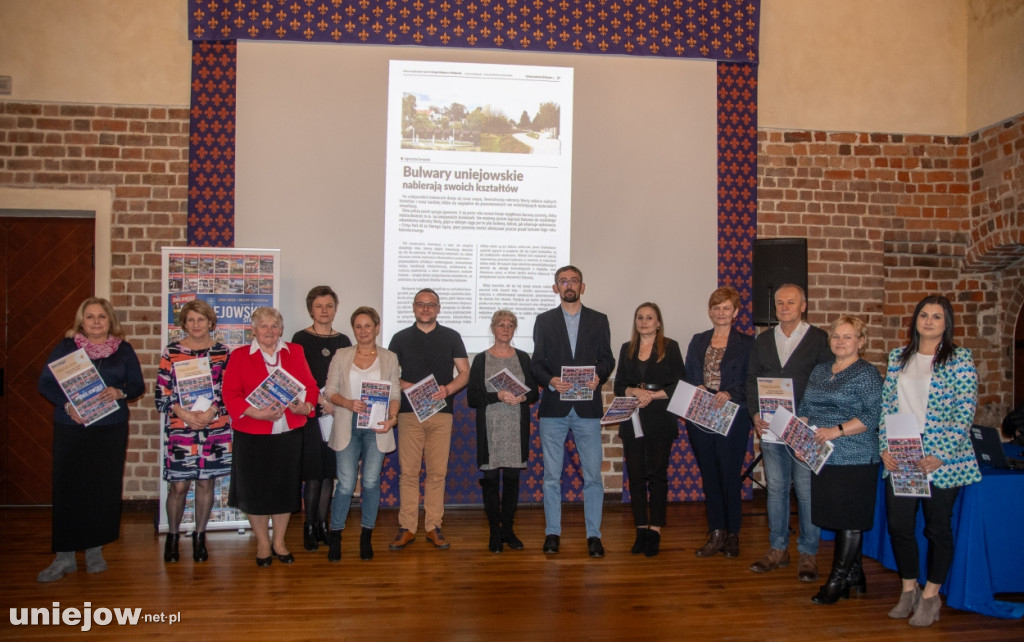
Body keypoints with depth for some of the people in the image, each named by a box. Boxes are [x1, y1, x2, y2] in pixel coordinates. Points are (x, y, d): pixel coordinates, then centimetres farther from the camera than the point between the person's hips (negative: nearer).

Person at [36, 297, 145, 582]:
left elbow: (138, 385, 6)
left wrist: (120, 392, -15)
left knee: (104, 489, 4)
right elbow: (45, 383, 0)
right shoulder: (66, 346, 4)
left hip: (111, 429, 1)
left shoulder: (123, 349, 7)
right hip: (70, 428, -1)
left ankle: (95, 549, 18)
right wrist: (67, 405, -16)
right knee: (67, 489, -2)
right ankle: (65, 556, 7)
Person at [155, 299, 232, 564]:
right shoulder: (171, 352, 3)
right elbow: (162, 393, 1)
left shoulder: (223, 352, 5)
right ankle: (172, 537, 20)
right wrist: (184, 413, -13)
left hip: (215, 429, 1)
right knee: (178, 486, 1)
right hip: (179, 430, -1)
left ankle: (200, 537, 22)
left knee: (205, 482, 8)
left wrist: (212, 411, -13)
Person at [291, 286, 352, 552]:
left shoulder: (343, 340, 12)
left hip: (337, 413, 4)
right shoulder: (301, 338, 0)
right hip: (311, 413, -3)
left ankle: (322, 524, 14)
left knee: (329, 471, 5)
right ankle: (309, 527, 6)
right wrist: (322, 401, -12)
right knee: (313, 473, -4)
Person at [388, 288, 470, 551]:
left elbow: (465, 372, 7)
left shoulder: (451, 337, 10)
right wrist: (403, 385, -11)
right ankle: (407, 528, 6)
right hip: (409, 412, 0)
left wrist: (448, 389, -11)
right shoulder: (401, 338, 10)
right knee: (408, 472, -1)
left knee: (437, 472, 1)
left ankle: (433, 527, 10)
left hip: (441, 412, 0)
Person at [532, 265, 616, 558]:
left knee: (593, 475, 0)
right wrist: (550, 380, -15)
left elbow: (607, 358, 7)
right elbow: (537, 362, 5)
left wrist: (599, 376, -14)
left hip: (587, 407, 0)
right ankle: (553, 533, 15)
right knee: (551, 475, 5)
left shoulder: (599, 320, 10)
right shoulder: (544, 320, 9)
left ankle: (594, 535, 9)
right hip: (554, 406, 0)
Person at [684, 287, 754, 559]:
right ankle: (716, 533, 17)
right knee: (709, 476, 8)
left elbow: (752, 383, -4)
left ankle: (732, 534, 14)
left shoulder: (747, 343, 1)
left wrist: (730, 394, -20)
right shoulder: (698, 341, 13)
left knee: (730, 476, 1)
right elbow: (687, 378, 13)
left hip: (732, 419, -4)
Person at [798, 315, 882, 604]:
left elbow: (875, 415, -15)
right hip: (824, 458, 7)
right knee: (837, 517, 12)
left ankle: (838, 581, 8)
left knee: (849, 519, 0)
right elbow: (804, 408, 16)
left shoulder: (867, 374, -7)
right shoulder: (819, 371, 14)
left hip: (855, 459, -7)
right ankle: (854, 576, 26)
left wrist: (837, 430, -21)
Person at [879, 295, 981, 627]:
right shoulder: (898, 357, 9)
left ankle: (931, 596, 25)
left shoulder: (960, 359, -5)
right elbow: (886, 405, 9)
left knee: (938, 528, 8)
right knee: (898, 525, 7)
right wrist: (885, 448, -1)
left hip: (941, 461, -4)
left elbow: (965, 413, -10)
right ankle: (909, 589, 26)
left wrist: (940, 456, -16)